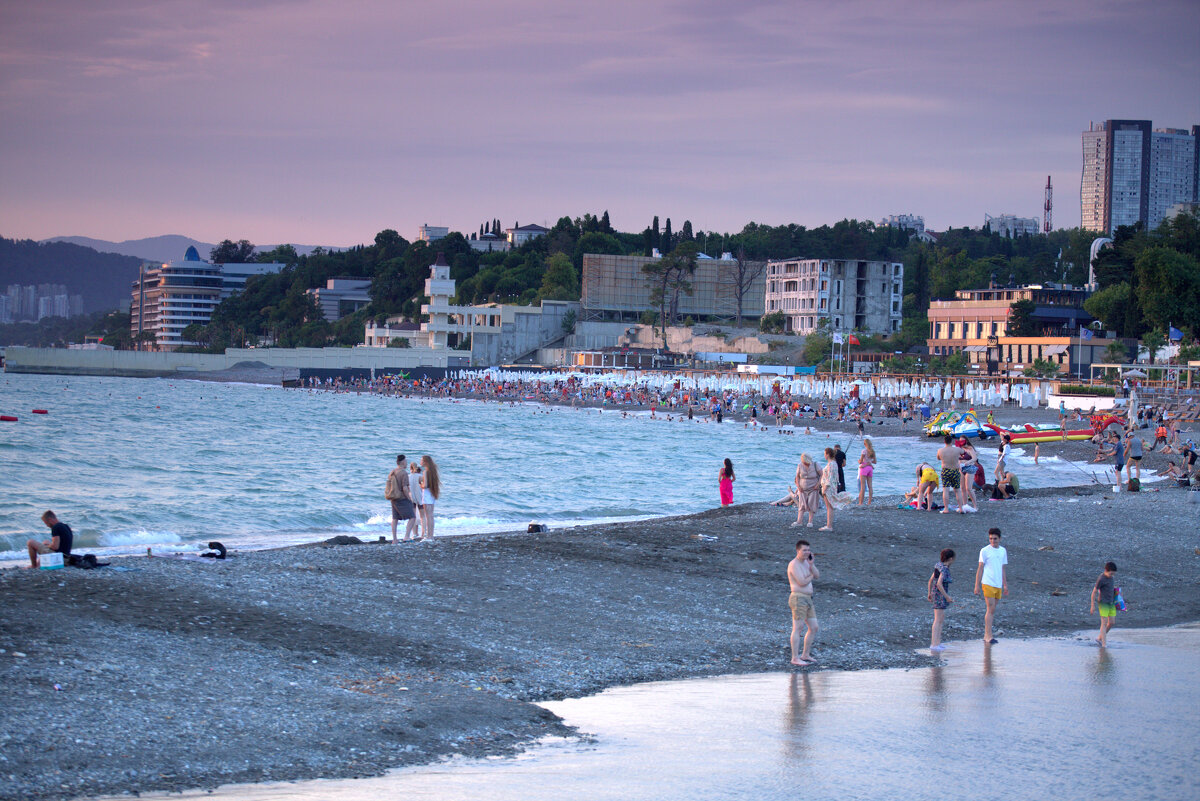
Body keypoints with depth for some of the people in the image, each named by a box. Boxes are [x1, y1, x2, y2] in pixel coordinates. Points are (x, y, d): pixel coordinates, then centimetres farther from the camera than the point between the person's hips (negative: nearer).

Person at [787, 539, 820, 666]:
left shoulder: (806, 562, 15)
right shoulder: (794, 564, -13)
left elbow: (817, 576, 8)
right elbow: (802, 582, -20)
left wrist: (811, 564, -7)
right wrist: (811, 576, -1)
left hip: (808, 598, 9)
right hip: (798, 599, -9)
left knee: (813, 627, 12)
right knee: (797, 628, -9)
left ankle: (805, 655, 22)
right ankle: (795, 658, -8)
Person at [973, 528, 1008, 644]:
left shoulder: (1003, 551, 13)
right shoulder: (984, 551, -2)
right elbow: (980, 568, -2)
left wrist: (1005, 585, 18)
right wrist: (977, 585, -6)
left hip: (998, 585, 5)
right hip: (988, 583, -5)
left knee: (992, 610, 7)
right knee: (991, 609, -11)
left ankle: (986, 636, 12)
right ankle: (989, 636, -11)